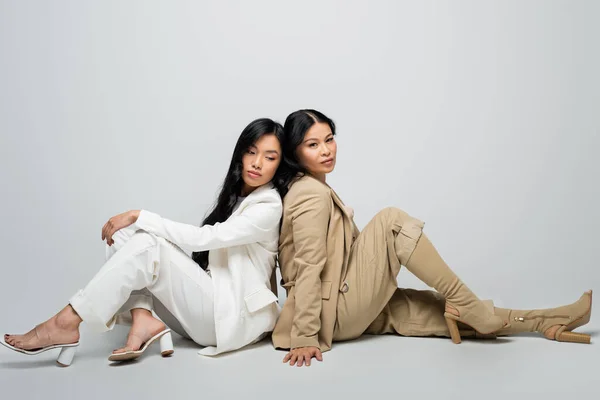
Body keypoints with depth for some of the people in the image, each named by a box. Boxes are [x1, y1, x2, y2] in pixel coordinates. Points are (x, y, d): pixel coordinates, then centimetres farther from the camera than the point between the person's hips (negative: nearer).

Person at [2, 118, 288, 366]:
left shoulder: (268, 208, -10)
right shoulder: (235, 195, 16)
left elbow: (201, 238, -20)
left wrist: (139, 216, -18)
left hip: (232, 316, -8)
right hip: (207, 306, 8)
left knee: (147, 245, -25)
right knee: (123, 237, -6)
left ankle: (65, 325, -22)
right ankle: (143, 321, -23)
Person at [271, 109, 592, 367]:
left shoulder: (312, 188, 15)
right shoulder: (312, 194, -16)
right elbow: (309, 268, -22)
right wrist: (305, 339, -24)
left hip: (344, 306, 9)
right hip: (332, 314, -9)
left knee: (430, 308, 2)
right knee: (392, 221, -17)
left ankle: (543, 322, 5)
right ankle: (464, 304, -10)